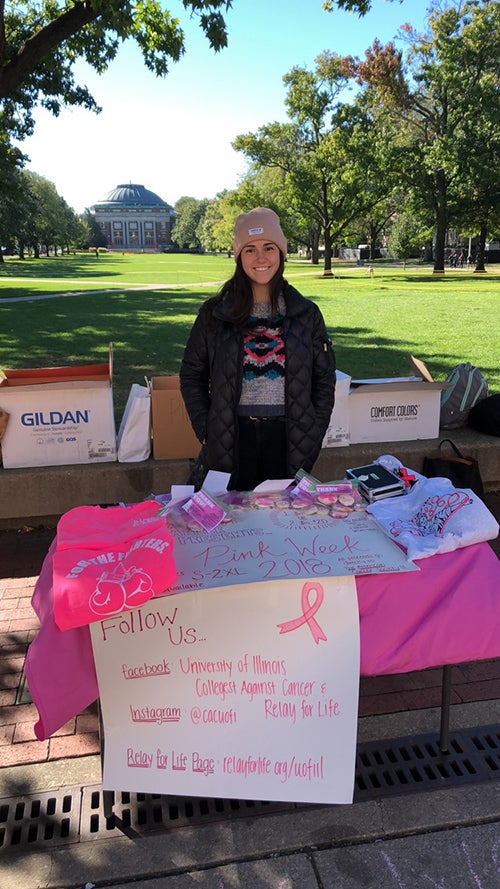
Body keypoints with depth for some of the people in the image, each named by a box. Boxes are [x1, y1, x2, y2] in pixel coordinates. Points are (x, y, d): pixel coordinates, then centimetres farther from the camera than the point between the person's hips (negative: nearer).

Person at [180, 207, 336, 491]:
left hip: (288, 440, 1)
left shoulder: (306, 314, 4)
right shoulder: (216, 313, 2)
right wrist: (207, 433, -2)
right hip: (232, 440, 0)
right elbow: (192, 375, 7)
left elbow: (325, 380, 8)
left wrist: (312, 436, 0)